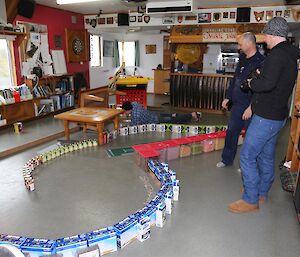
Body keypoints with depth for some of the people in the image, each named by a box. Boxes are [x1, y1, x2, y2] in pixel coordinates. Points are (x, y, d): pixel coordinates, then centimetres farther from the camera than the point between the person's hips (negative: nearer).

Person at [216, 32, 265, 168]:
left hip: (250, 107, -8)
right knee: (231, 132, 15)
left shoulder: (260, 62, -16)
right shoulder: (242, 59, 11)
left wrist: (251, 107, -23)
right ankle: (227, 159, 31)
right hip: (236, 104, 8)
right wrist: (227, 97, 17)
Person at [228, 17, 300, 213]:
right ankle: (262, 193, 34)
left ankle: (251, 200, 6)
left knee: (247, 156, -3)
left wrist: (252, 83, -11)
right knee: (266, 156, 19)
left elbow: (267, 83, -29)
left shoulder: (277, 54, -18)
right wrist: (261, 77, 8)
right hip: (278, 115, 10)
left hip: (266, 116, -10)